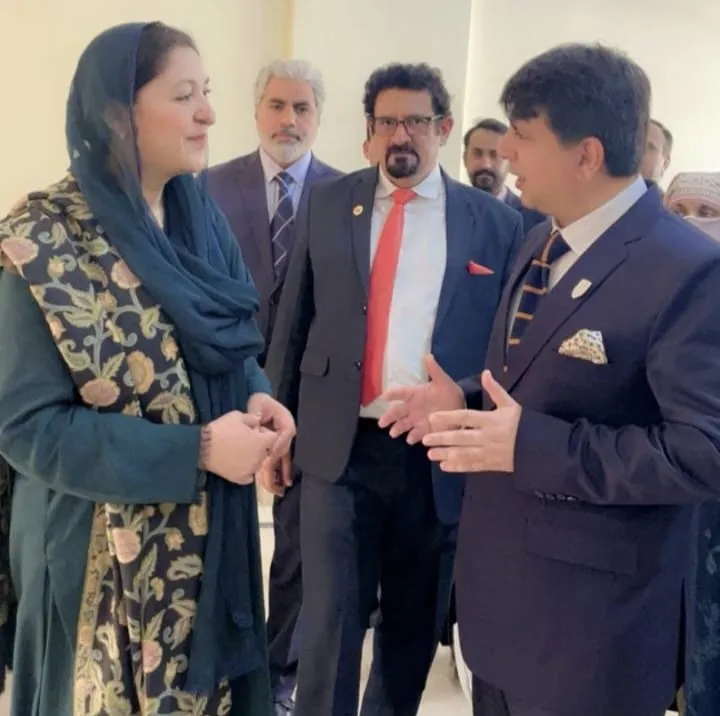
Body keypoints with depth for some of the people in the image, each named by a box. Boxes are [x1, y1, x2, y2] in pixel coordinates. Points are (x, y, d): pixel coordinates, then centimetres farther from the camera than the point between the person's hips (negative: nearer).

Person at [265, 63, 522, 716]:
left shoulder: (496, 222, 1)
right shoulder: (328, 204, 5)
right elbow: (294, 322, 8)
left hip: (441, 454, 1)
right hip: (340, 444, 0)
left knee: (415, 623, 17)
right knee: (331, 621, 3)